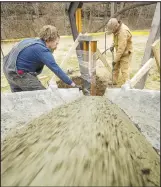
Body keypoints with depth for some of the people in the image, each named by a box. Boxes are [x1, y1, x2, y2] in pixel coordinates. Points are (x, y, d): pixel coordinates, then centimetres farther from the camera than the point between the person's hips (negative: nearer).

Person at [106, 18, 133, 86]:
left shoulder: (123, 32, -31)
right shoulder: (116, 28, -2)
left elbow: (121, 49, -31)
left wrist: (115, 60, -27)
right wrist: (113, 45, 1)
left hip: (125, 53, -9)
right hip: (119, 52, 9)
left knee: (124, 70, -7)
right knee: (115, 67, 16)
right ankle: (114, 81, 32)